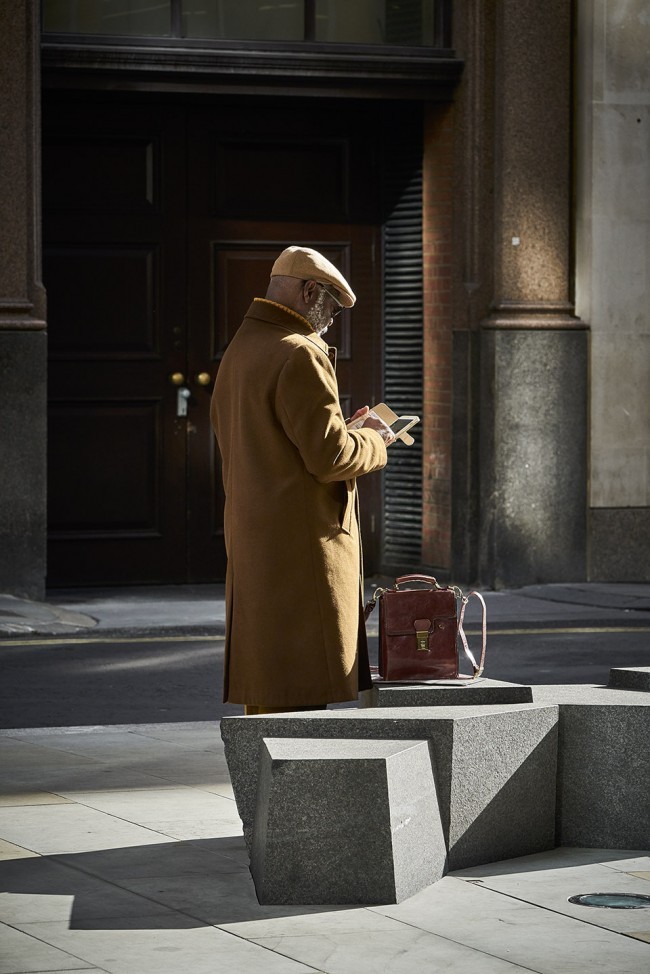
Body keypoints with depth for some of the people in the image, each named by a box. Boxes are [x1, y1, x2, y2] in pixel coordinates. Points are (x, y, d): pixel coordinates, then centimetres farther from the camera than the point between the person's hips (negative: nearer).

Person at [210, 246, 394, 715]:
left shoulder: (237, 353, 16)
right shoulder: (300, 355, -15)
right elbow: (329, 456, -19)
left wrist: (342, 429, 18)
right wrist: (372, 441, 0)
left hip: (251, 544, 10)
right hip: (301, 546, -10)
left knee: (266, 697, 13)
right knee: (300, 693, -8)